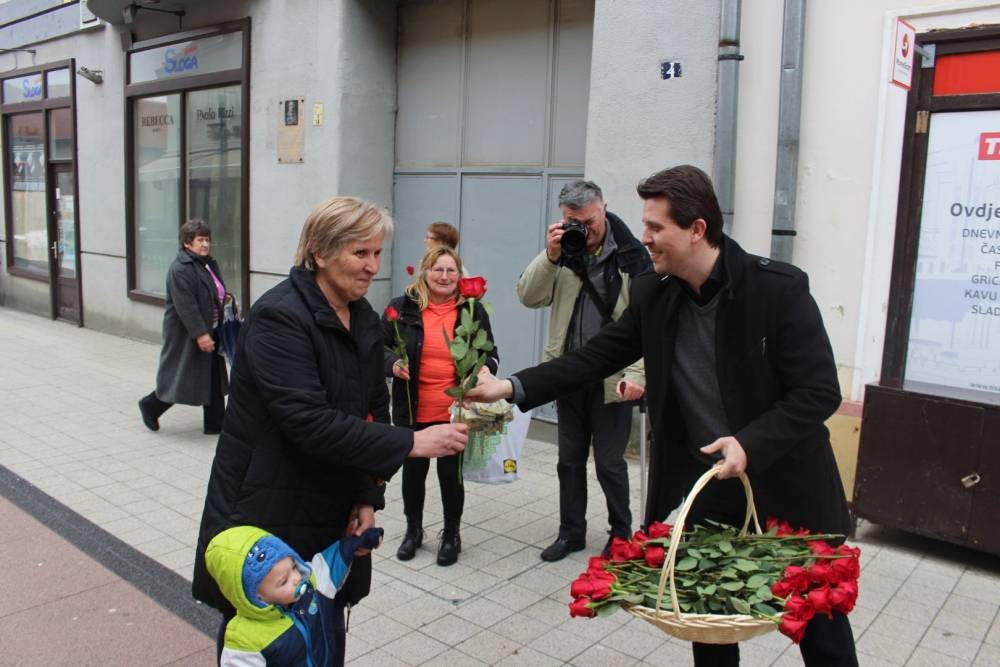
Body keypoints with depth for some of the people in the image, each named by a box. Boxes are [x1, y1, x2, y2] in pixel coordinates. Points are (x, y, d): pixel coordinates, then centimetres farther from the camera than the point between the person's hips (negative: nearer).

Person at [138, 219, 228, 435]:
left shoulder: (209, 264, 11)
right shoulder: (180, 269, -18)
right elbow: (186, 305, -25)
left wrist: (222, 297, 6)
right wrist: (200, 334, -28)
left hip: (209, 331, 9)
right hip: (186, 334, -9)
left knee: (213, 378, 9)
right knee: (181, 376, 3)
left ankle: (215, 424, 17)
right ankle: (150, 406, 28)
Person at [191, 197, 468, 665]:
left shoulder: (365, 320, 4)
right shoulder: (278, 317, -20)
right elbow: (310, 422, -28)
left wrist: (370, 495, -2)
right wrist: (411, 444, -28)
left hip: (332, 520, 6)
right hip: (266, 518, -6)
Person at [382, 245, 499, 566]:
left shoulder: (473, 310, 0)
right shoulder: (402, 307, -2)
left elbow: (490, 353, 9)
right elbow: (379, 347, 4)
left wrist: (487, 367, -14)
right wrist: (393, 363, -17)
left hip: (455, 412, 0)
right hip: (413, 411, 1)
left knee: (451, 474, 10)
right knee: (413, 471, 15)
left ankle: (451, 535, 31)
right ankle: (413, 530, 38)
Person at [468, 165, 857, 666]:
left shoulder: (779, 288, -18)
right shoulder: (653, 294, -3)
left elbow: (819, 391, -16)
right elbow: (596, 356, -1)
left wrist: (751, 444, -29)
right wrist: (513, 387, -11)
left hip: (786, 486, -4)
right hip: (702, 488, 4)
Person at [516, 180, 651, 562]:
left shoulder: (632, 256, -9)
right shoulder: (563, 253, 3)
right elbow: (529, 298, -4)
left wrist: (637, 374, -18)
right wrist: (550, 255, -16)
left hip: (613, 379, -4)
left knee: (609, 463, 6)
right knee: (570, 460, 15)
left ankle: (621, 533, 28)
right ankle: (571, 532, 32)